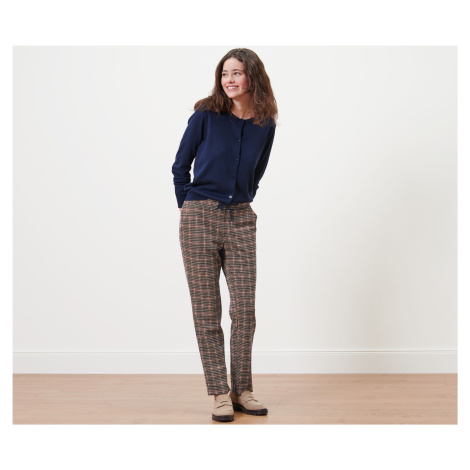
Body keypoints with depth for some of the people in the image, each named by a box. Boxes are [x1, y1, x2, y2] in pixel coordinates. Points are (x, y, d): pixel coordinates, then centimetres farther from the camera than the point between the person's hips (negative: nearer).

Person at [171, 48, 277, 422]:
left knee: (244, 309, 3)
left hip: (240, 220, 3)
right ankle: (220, 394, 10)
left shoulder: (265, 125, 5)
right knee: (207, 311, 1)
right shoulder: (206, 116, -4)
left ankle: (242, 390, 17)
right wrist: (188, 207, 6)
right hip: (200, 220, -3)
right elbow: (180, 166, 4)